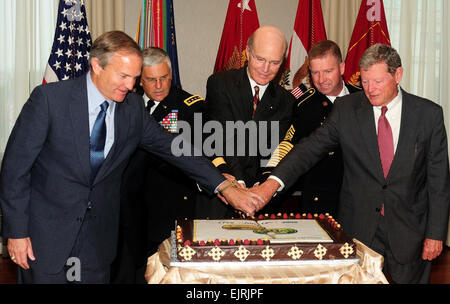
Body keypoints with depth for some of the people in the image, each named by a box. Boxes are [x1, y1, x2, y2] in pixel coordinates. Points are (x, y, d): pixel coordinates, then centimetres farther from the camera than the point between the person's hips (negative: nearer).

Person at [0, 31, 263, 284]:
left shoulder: (133, 107, -3)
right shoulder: (49, 99, -15)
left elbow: (171, 147, 2)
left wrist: (224, 187, -5)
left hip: (98, 235, 4)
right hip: (46, 232, -3)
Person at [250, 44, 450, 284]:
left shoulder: (429, 114, -4)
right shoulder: (346, 109, -3)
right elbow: (311, 147, -11)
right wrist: (274, 182, -26)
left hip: (410, 230, 0)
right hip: (359, 228, 0)